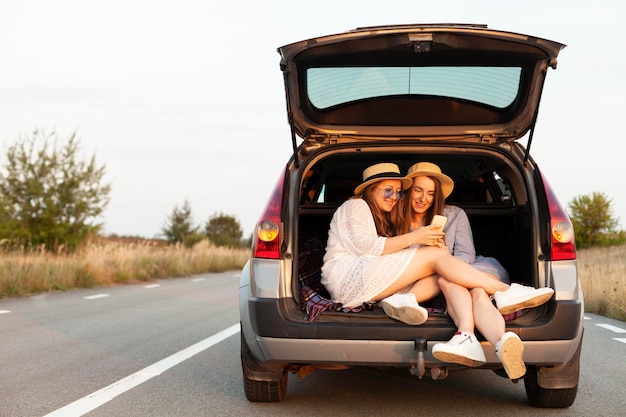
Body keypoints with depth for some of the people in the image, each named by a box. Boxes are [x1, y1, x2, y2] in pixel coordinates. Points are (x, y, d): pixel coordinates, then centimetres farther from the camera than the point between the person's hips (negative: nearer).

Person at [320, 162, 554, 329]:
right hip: (348, 277, -8)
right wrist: (412, 238, -15)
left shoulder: (381, 219, 32)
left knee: (440, 276, -11)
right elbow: (366, 247, -13)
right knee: (435, 256, -19)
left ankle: (402, 300, -40)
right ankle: (504, 293, -29)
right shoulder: (355, 206, 4)